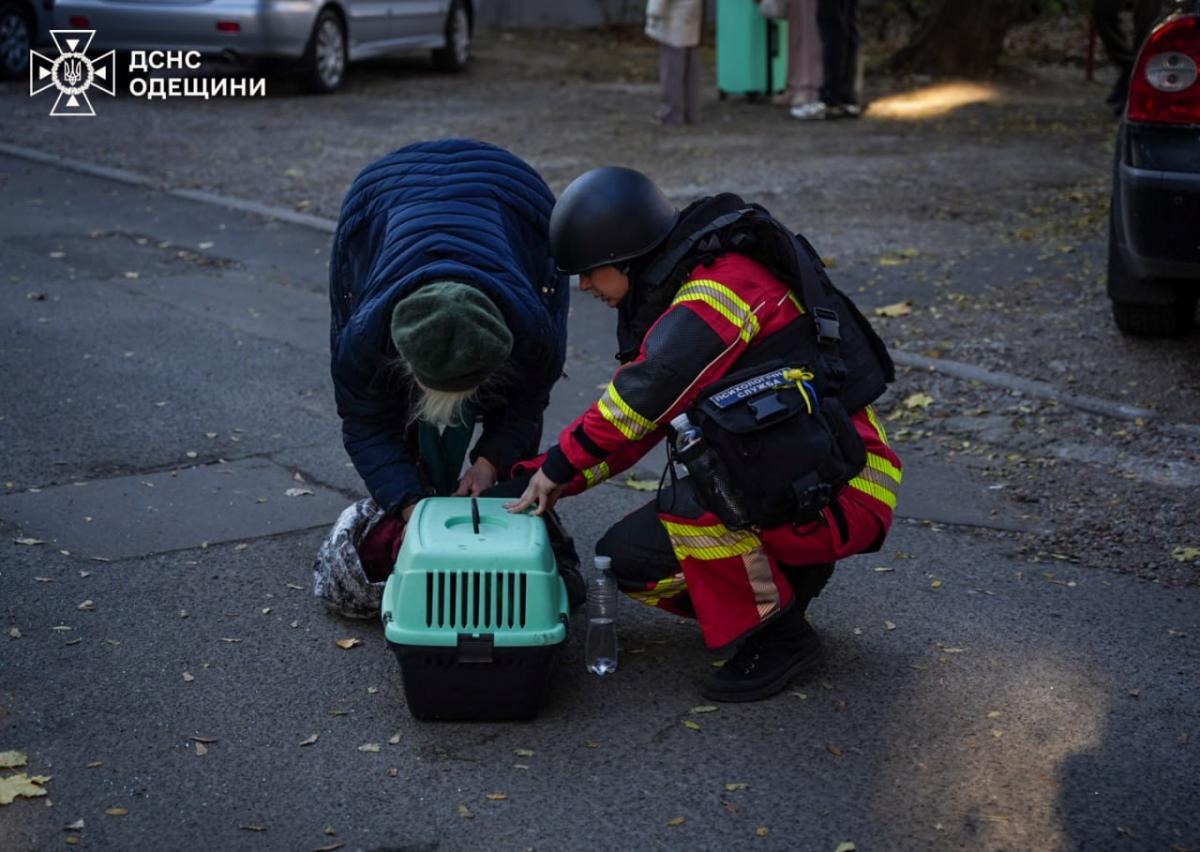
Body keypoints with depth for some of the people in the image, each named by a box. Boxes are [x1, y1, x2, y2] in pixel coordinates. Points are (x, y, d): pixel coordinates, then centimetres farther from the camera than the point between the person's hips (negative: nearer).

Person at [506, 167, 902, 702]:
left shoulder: (723, 286, -21)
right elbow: (628, 422, 12)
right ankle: (793, 574, 12)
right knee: (627, 557, 2)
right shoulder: (673, 299, 9)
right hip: (778, 488, 9)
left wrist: (559, 466, -18)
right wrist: (539, 479, 3)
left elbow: (645, 396, -30)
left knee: (701, 492, -35)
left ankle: (780, 636, -14)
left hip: (843, 492, -9)